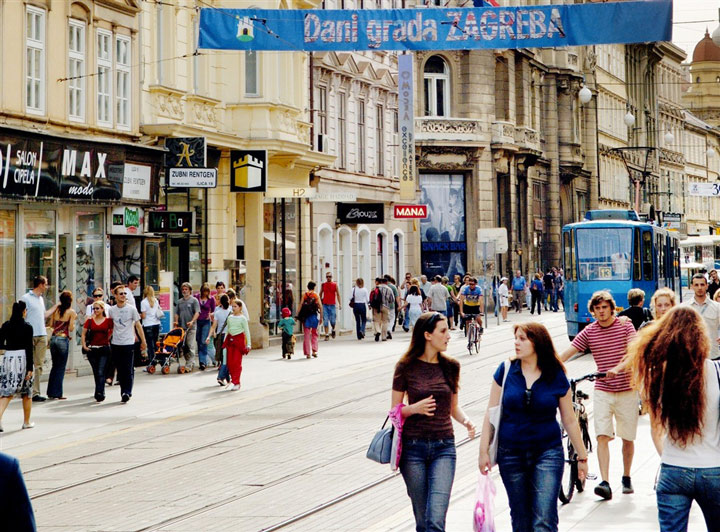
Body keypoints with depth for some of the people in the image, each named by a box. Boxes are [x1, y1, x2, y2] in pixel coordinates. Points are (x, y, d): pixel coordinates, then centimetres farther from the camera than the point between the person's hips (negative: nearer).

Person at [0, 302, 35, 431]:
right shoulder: (27, 327, -7)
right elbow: (29, 349, -10)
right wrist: (30, 368, -10)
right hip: (22, 358, -3)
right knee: (27, 392, 12)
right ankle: (26, 422, 20)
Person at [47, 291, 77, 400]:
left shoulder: (56, 310, 6)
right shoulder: (71, 312, -7)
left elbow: (51, 324, 9)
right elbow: (71, 329, -9)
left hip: (53, 338, 5)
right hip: (63, 339, -5)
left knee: (55, 366, 16)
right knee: (61, 367, 3)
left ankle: (51, 392, 16)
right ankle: (57, 393, 2)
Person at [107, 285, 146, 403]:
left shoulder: (131, 309, -1)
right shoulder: (111, 310, 6)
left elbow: (138, 325, 3)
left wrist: (143, 341, 4)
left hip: (128, 343, -3)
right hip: (115, 344, 3)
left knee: (128, 370, -10)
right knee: (120, 370, 6)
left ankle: (127, 392, -9)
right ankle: (124, 392, 15)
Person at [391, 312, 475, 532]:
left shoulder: (450, 366, 7)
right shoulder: (406, 367, -2)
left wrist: (466, 421, -5)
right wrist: (415, 408, -19)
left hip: (443, 448, 1)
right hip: (413, 448, -1)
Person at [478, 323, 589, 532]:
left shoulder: (556, 376, -3)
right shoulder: (506, 371, -1)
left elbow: (569, 420, 5)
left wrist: (582, 457, 10)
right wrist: (484, 450, 0)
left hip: (547, 453, -2)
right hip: (511, 454, 2)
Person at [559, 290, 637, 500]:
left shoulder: (625, 325, -3)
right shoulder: (589, 332, 2)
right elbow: (565, 353, -2)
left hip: (626, 389, -1)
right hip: (603, 390, 1)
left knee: (628, 438, 7)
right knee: (602, 436, -12)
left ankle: (626, 478, 26)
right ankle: (605, 483, -17)